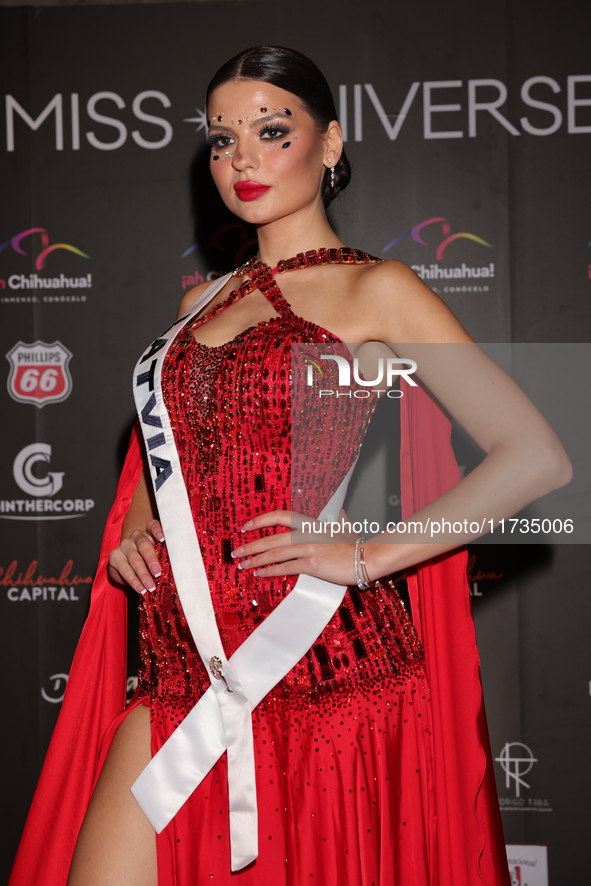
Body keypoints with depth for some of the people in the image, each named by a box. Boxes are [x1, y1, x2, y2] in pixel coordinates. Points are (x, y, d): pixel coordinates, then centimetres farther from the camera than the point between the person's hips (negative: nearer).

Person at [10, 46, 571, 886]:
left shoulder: (374, 290, -2)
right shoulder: (202, 302, 17)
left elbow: (538, 459, -9)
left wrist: (366, 558, -13)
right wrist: (134, 527, 8)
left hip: (320, 670, -5)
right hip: (185, 676, 5)